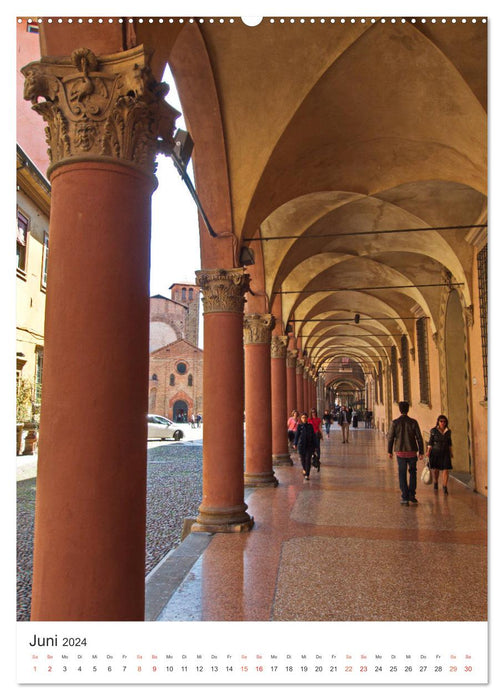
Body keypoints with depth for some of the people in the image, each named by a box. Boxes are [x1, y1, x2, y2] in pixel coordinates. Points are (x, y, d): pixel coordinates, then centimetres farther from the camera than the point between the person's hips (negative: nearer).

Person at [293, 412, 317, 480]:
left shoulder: (310, 426, 3)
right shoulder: (299, 426, -1)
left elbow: (313, 436, 6)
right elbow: (296, 435, -3)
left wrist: (314, 445, 5)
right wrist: (295, 444, -9)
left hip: (309, 445, 0)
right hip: (301, 445, 0)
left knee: (308, 460, -4)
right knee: (302, 459, 10)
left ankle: (307, 475, 0)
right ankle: (304, 469, 40)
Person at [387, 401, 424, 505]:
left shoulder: (395, 422, -6)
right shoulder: (413, 422, -5)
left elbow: (390, 438, -3)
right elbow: (419, 438, -4)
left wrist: (389, 451, 9)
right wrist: (421, 452, 4)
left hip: (400, 452, 0)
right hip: (412, 452, 1)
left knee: (402, 475, 8)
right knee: (412, 473, 17)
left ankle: (405, 498, 5)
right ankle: (412, 496, 13)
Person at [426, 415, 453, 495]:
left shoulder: (448, 431, 1)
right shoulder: (433, 430, -7)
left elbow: (449, 443, 12)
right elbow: (430, 442, -4)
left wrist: (451, 452, 14)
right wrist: (428, 452, -9)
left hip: (445, 453, 2)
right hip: (435, 452, -2)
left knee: (446, 470, -9)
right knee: (436, 470, 10)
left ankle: (445, 487, -2)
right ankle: (435, 483, 35)